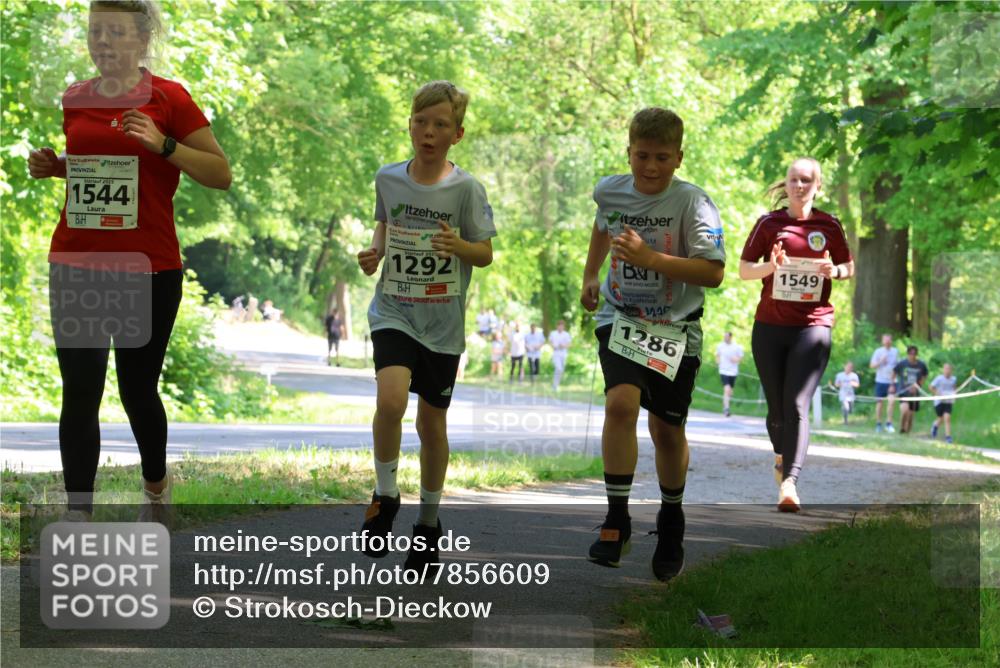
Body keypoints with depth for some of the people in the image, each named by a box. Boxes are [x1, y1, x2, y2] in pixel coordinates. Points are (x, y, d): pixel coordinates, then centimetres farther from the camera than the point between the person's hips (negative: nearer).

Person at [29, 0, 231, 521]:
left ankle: (156, 486, 36)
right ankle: (78, 517, 2)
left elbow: (221, 174, -6)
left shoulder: (168, 98, -5)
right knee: (79, 394, -2)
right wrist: (52, 166, 3)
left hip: (148, 268, -3)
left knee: (138, 388, 9)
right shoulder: (75, 99, 7)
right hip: (76, 267, 3)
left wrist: (163, 144, -19)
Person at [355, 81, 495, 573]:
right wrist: (374, 252, -1)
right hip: (393, 313, 1)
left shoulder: (465, 189, -8)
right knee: (390, 398, -24)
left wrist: (459, 247, -23)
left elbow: (486, 254, -2)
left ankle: (429, 521, 28)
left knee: (432, 423, 8)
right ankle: (385, 497, -2)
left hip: (442, 322, -1)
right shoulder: (388, 178, 1)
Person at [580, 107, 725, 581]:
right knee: (621, 402, -23)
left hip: (676, 328, -2)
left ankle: (671, 522, 32)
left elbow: (713, 273, -25)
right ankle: (617, 520, -16)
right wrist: (590, 275, 26)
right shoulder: (611, 191, -1)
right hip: (621, 318, 2)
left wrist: (650, 257, -30)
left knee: (667, 427, 6)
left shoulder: (692, 203, -16)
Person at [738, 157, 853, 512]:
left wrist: (833, 271, -7)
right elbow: (743, 269, 6)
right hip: (770, 326, 1)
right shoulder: (769, 223, 5)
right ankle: (781, 455, 39)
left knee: (797, 404, -15)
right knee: (776, 406, 8)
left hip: (813, 325, -1)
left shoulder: (829, 226, 6)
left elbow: (849, 267, 16)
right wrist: (771, 266, -15)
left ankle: (789, 483, -23)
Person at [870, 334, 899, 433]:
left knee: (891, 401, -15)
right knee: (879, 403, 5)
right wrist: (880, 361, -17)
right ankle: (878, 424, 16)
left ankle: (889, 423, -10)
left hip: (891, 382, 1)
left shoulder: (895, 351, 7)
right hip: (880, 381, -1)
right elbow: (872, 365, -2)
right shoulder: (878, 351, 0)